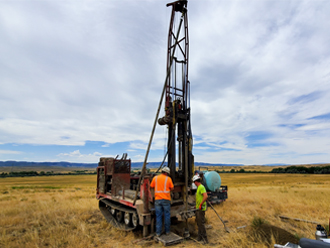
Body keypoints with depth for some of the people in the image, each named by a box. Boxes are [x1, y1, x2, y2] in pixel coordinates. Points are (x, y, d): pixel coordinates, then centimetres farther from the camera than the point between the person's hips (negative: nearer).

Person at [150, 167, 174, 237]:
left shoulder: (155, 178, 3)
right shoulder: (168, 179, -4)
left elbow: (151, 186, 12)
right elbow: (172, 188, 2)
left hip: (157, 199, 2)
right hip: (166, 199, -2)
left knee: (158, 216, 8)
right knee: (167, 215, 11)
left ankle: (158, 232, 13)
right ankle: (167, 231, 20)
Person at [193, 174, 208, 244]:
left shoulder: (201, 187, -18)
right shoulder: (199, 187, 13)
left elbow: (205, 196, -31)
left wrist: (200, 204, -25)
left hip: (201, 209, -10)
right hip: (198, 208, 10)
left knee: (201, 223, -5)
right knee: (198, 223, 17)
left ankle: (205, 239, 4)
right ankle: (200, 237, 27)